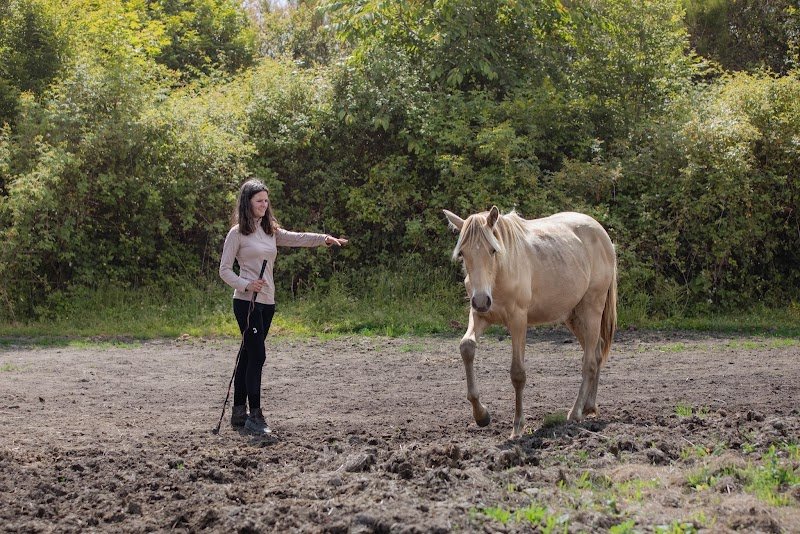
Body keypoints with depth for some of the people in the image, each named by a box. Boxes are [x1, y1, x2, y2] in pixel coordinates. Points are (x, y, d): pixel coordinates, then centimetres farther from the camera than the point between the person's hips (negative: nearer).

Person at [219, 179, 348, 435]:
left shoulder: (270, 231, 14)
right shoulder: (237, 233, -5)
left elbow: (297, 238, -1)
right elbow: (224, 269, -5)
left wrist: (325, 238, -18)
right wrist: (246, 285, -21)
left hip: (267, 302, 7)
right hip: (247, 301, -7)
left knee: (248, 356, 11)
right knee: (256, 356, -12)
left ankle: (239, 413, 17)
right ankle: (255, 415, -10)